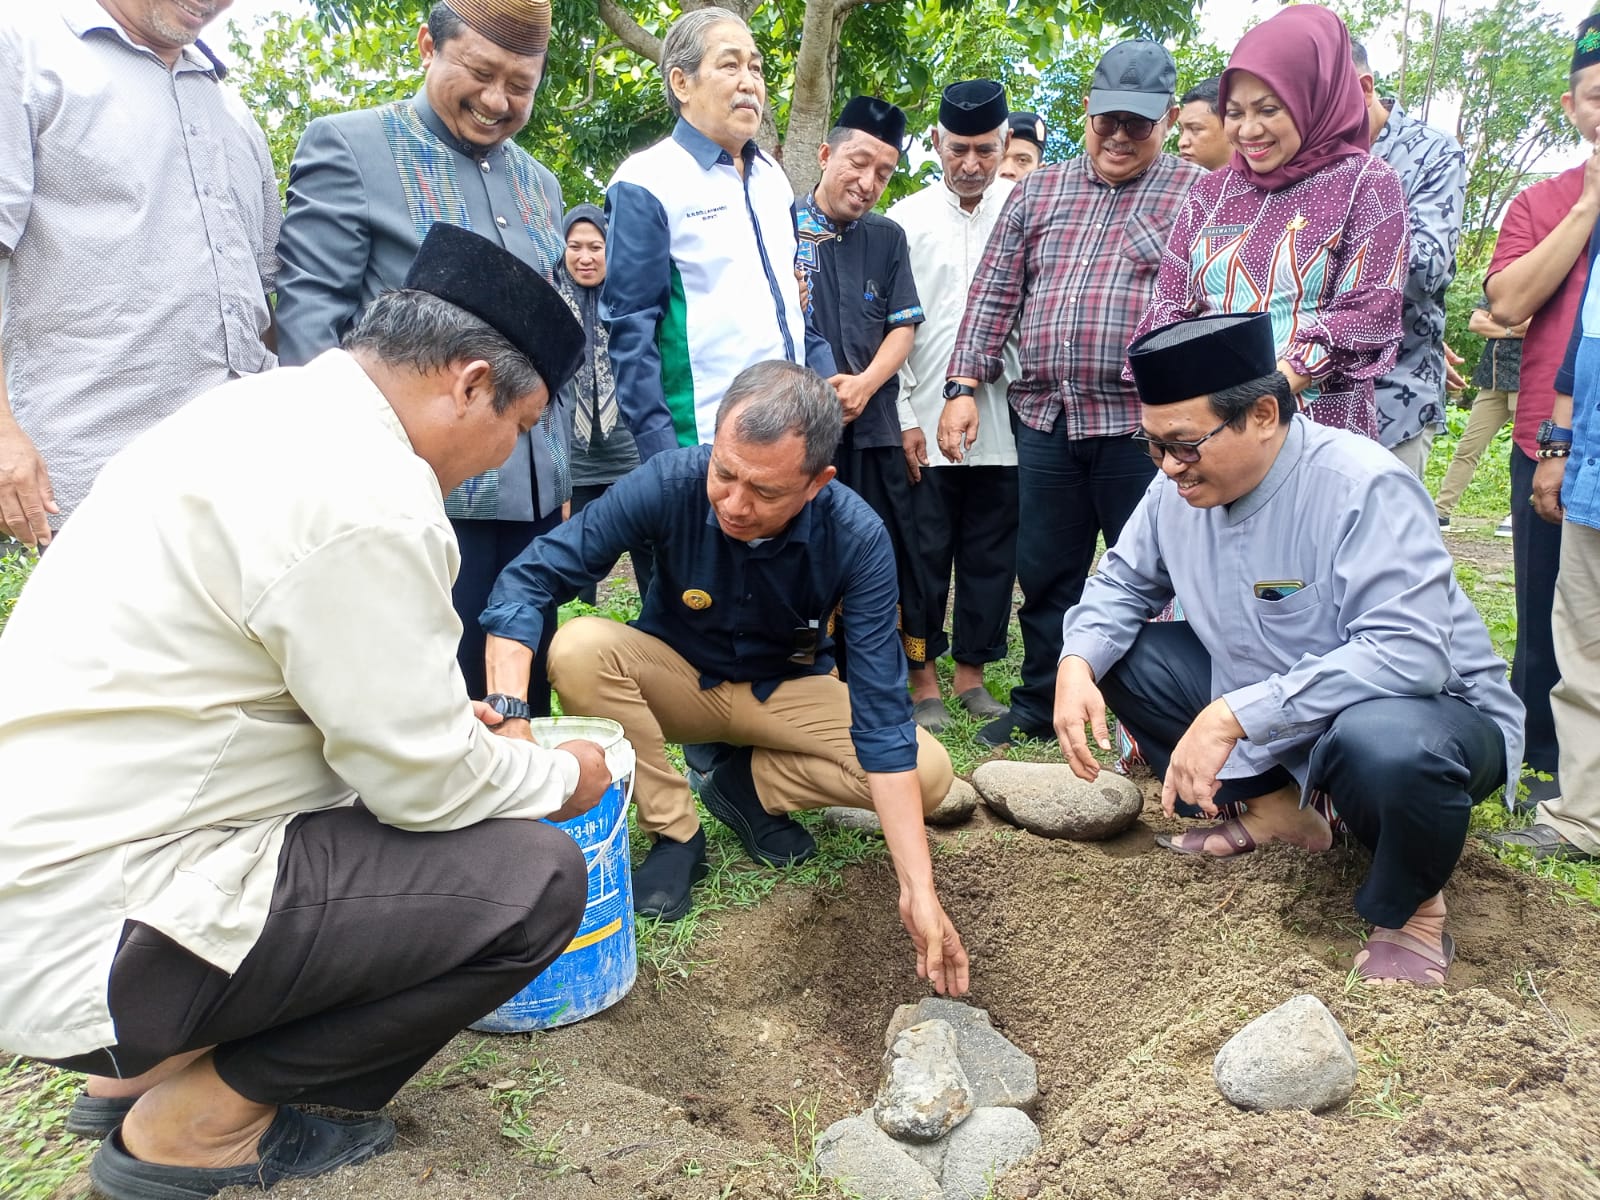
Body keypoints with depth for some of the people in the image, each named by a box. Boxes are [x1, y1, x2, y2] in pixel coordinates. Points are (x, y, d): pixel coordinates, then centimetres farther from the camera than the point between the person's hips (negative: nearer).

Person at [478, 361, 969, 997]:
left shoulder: (857, 537, -28)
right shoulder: (671, 481, -28)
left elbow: (882, 720, -27)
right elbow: (527, 579, -25)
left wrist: (918, 890, -33)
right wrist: (511, 716, -42)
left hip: (788, 692, 0)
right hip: (676, 677, 0)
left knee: (927, 772, -21)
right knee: (579, 648, -31)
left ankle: (750, 785, 3)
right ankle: (675, 834, -11)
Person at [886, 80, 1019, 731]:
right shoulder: (906, 219, 5)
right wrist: (904, 417, -4)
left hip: (1003, 417, 1)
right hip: (925, 420, -1)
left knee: (991, 551, 8)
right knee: (924, 552, 3)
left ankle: (970, 671, 22)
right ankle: (923, 679, 15)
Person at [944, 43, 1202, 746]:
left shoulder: (1194, 195, 2)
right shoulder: (1039, 192, 13)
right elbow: (994, 293, 12)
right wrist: (963, 386, 3)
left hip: (1141, 425, -3)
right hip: (1045, 420, 4)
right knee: (1044, 575, 13)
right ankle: (1037, 706, 28)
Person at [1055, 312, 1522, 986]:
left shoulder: (1365, 488, -28)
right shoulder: (1181, 487, -7)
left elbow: (1409, 654, -37)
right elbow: (1121, 583, 5)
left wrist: (1234, 716, -41)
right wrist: (1077, 666, -17)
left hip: (1430, 711, -6)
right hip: (1268, 715, 7)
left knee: (1387, 743, -41)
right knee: (1115, 649, -3)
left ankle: (1410, 910, -6)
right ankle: (1269, 810, 10)